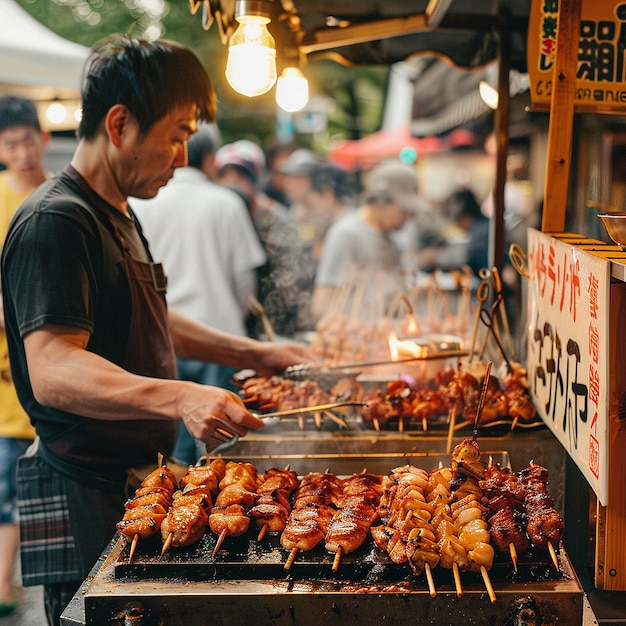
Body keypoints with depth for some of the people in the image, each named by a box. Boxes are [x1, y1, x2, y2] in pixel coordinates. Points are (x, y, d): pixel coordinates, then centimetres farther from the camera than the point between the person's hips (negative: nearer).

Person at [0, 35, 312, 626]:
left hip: (137, 478, 10)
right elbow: (52, 370, -29)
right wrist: (180, 398, -41)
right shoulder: (55, 222, -18)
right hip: (87, 494, -10)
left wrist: (255, 353, 21)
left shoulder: (119, 216, 16)